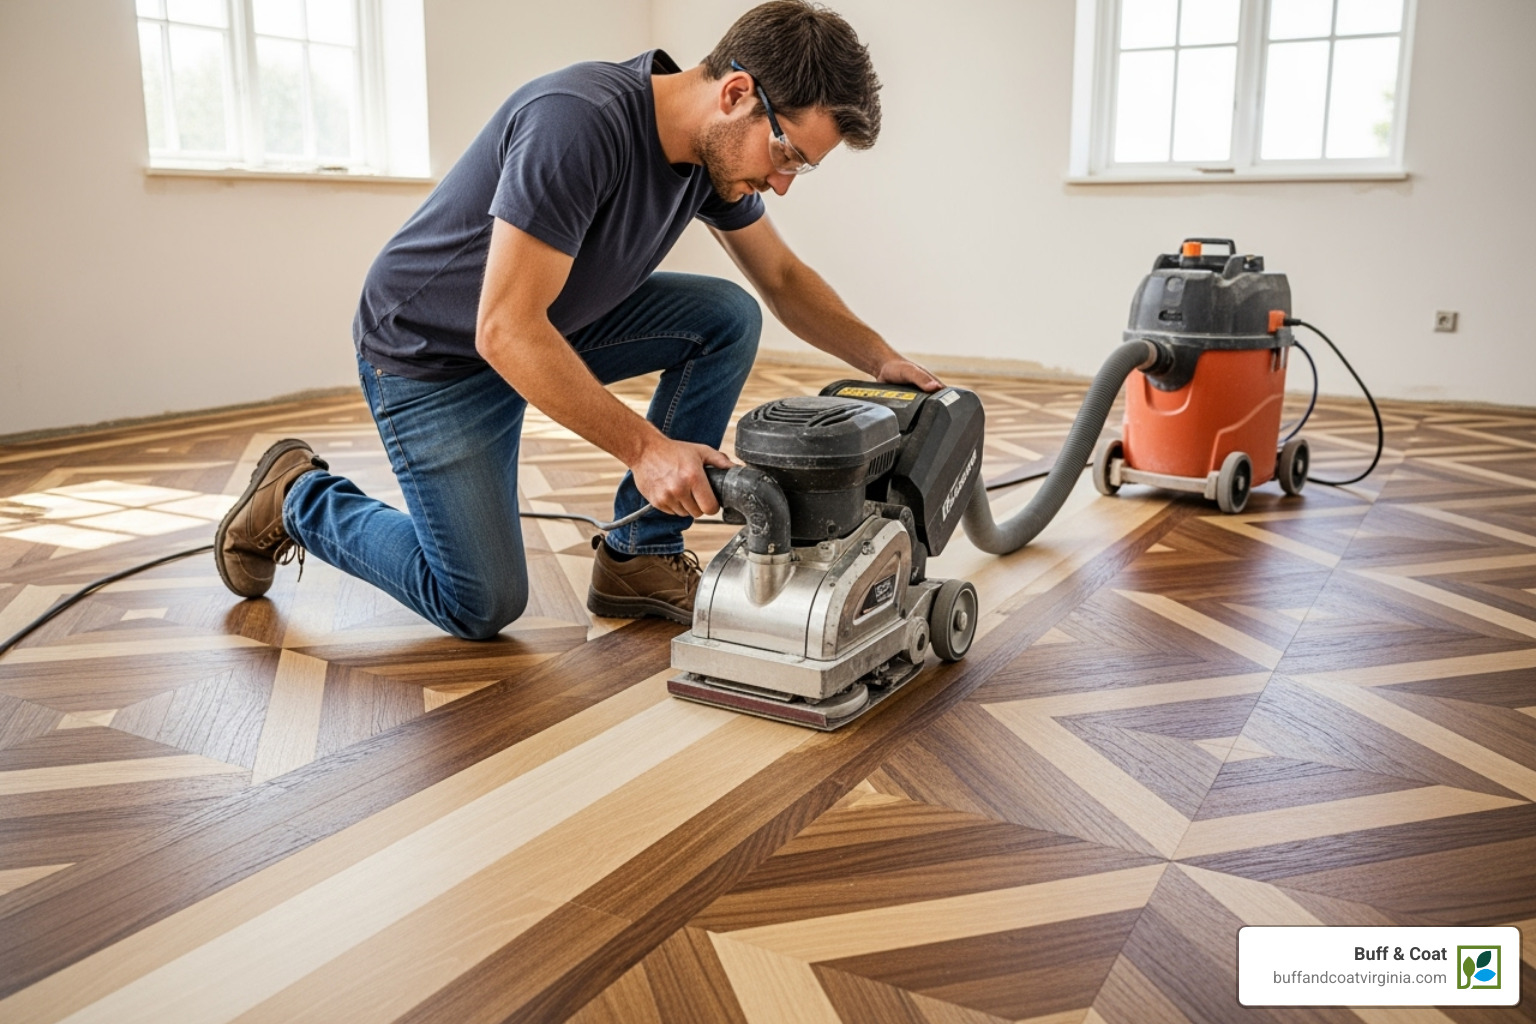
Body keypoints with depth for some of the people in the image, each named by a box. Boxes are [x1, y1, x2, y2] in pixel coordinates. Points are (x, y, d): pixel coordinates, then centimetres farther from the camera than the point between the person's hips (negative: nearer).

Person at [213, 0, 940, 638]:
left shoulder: (717, 146, -8)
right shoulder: (580, 123, -34)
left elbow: (783, 278, 6)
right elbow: (505, 331, -35)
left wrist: (880, 359, -8)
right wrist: (643, 446, -34)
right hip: (431, 352, -7)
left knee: (729, 317, -10)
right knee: (483, 604, -8)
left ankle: (639, 557, -2)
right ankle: (299, 498, 16)